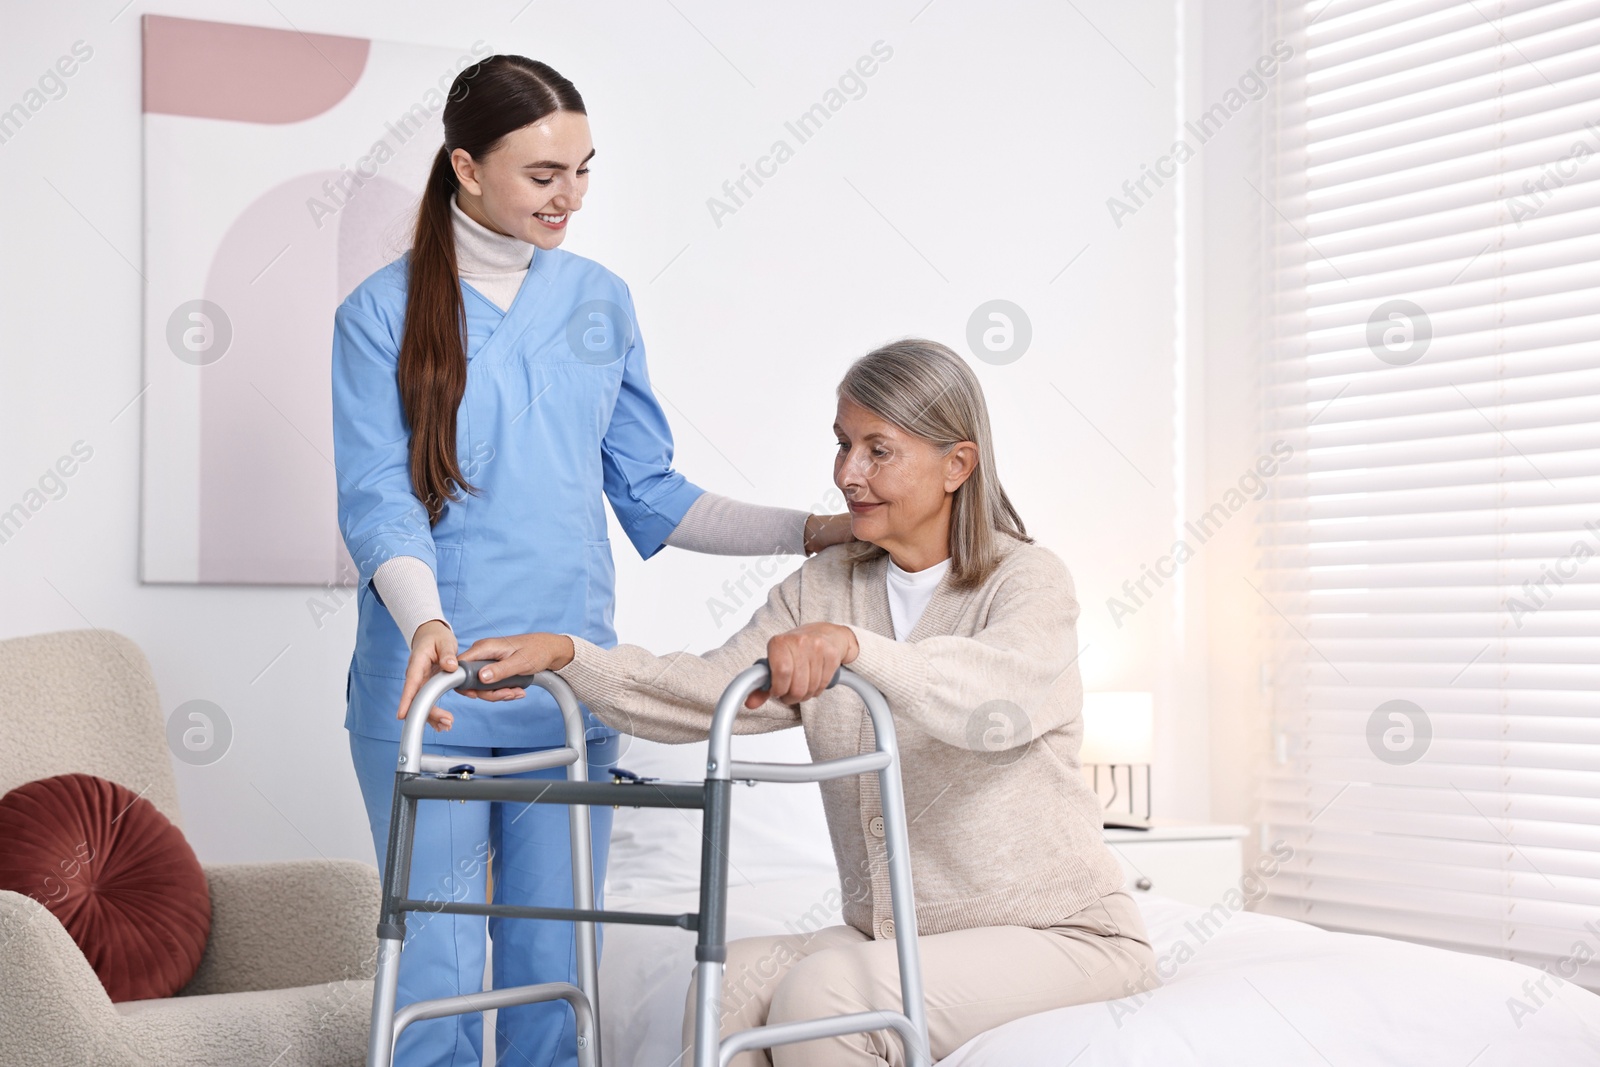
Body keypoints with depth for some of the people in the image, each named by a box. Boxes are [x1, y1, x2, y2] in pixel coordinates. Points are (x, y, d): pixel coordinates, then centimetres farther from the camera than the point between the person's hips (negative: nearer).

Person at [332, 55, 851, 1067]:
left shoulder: (600, 300, 10)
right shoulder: (383, 311, -1)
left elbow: (648, 493, 12)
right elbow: (377, 497, -9)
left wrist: (816, 531, 4)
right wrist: (426, 622, -28)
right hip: (427, 685, -3)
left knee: (553, 972, 7)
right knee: (436, 972, 0)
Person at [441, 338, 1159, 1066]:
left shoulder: (1029, 581, -10)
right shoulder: (822, 589, 9)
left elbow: (993, 704, -32)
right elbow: (704, 694, -1)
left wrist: (853, 646, -47)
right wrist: (566, 655, -14)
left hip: (1058, 935, -5)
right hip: (893, 938, 6)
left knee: (819, 993, -28)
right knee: (730, 981, -21)